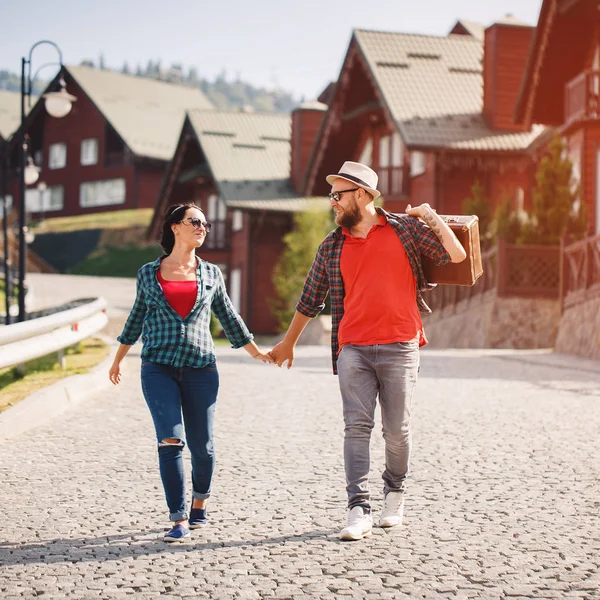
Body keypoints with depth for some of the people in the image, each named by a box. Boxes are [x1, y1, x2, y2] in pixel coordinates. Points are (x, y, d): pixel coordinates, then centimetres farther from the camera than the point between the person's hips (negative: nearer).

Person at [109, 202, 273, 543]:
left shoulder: (211, 274, 10)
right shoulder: (149, 274, 8)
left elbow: (228, 317, 20)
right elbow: (138, 317, 20)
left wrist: (257, 353, 21)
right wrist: (118, 359, 27)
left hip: (201, 367, 1)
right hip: (158, 367, -1)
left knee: (202, 445, 3)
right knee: (171, 441, -14)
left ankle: (200, 503, 30)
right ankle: (180, 521, -9)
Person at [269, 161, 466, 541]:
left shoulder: (406, 229, 4)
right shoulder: (331, 247, 12)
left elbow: (456, 256, 3)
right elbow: (311, 298, 21)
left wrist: (433, 218, -8)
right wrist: (289, 343, 27)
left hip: (399, 348, -2)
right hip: (353, 349, 2)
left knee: (397, 430, 4)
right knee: (357, 427, -8)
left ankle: (395, 493, 28)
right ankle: (360, 510, -10)